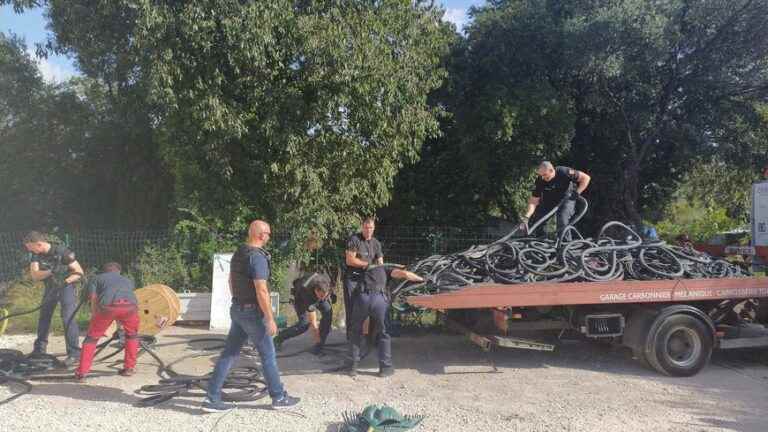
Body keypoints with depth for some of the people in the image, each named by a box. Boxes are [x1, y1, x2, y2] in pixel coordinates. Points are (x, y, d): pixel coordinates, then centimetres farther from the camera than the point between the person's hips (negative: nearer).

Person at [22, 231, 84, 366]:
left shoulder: (62, 251, -24)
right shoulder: (36, 255, -9)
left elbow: (79, 272, -20)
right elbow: (34, 275, -22)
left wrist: (65, 281, -33)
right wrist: (50, 271, -39)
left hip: (67, 287, -6)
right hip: (50, 287, 6)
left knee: (68, 318, -16)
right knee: (44, 317, 15)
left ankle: (74, 353, -12)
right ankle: (40, 348, 35)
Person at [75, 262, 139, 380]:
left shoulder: (95, 279, 33)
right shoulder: (128, 280, 40)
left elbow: (94, 301, 20)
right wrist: (120, 321, 62)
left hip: (107, 305, -2)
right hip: (130, 305, 2)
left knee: (92, 337, 22)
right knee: (132, 335, 30)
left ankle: (82, 372, 18)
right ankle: (130, 368, 30)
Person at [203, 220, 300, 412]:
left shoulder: (238, 254, 8)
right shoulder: (257, 257, -21)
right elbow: (261, 291, -24)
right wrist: (270, 319, -19)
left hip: (237, 310, 8)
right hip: (253, 312, -8)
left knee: (229, 354, 10)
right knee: (268, 355, 5)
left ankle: (212, 398, 10)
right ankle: (279, 397, 18)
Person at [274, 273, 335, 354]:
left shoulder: (326, 280, -36)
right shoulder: (308, 294, -43)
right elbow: (313, 323, -35)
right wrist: (318, 341, -29)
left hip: (316, 295, 4)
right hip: (301, 298, -4)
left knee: (328, 312, -21)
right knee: (304, 325, -20)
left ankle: (320, 344, -10)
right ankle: (279, 339, 2)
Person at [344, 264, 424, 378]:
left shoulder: (365, 271, 38)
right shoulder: (386, 268, 27)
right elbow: (404, 274, 11)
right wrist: (421, 279, 25)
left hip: (361, 298, 2)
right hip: (379, 299, -2)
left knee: (356, 333, 23)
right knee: (383, 334, 18)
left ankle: (352, 366, 22)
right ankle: (385, 367, 17)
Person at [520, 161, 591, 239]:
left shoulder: (564, 172, -29)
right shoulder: (540, 181, -22)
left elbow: (586, 178, -20)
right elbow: (533, 202, -21)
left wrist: (577, 192, -29)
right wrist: (526, 217, -35)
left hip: (566, 199, -3)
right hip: (548, 202, 3)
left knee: (563, 223, -26)